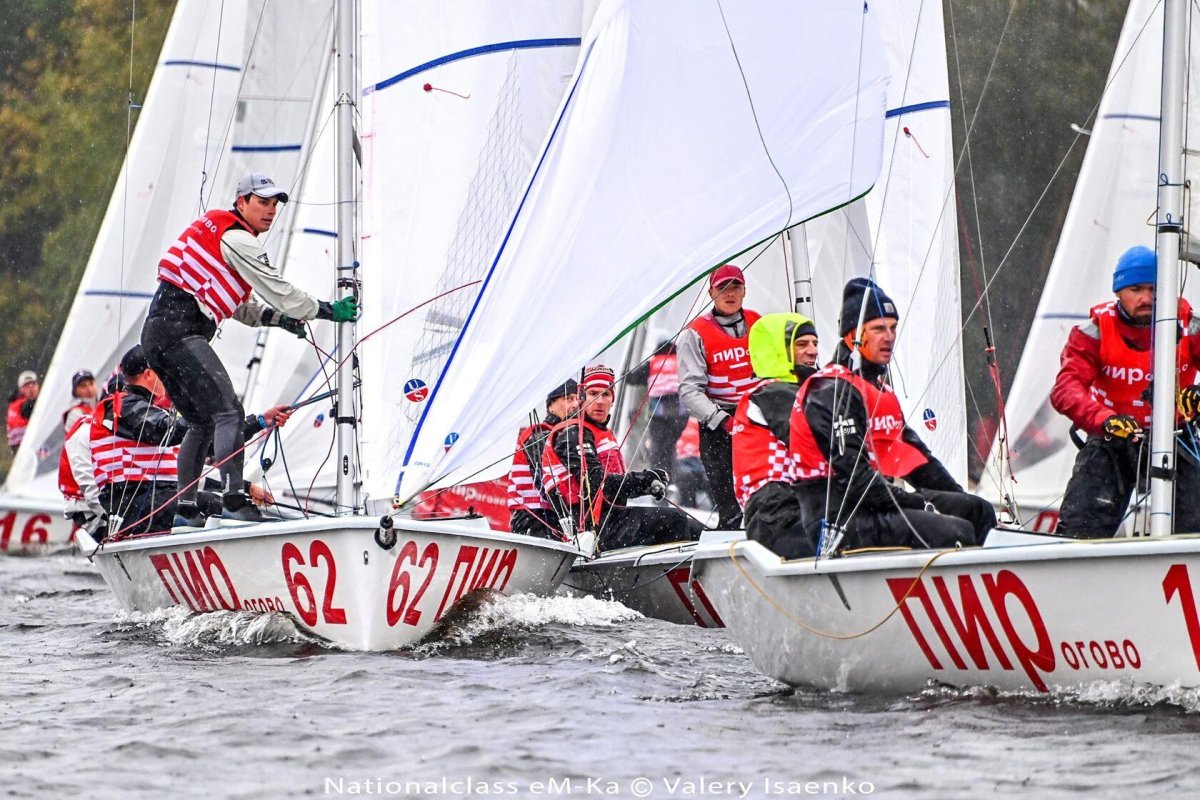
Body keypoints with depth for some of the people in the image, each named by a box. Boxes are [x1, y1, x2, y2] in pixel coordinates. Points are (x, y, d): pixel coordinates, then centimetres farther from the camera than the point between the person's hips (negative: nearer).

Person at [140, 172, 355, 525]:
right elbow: (280, 291, -7)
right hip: (181, 332, -10)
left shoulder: (214, 229, 24)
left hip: (157, 333, 10)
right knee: (227, 411, -16)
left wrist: (277, 318, 19)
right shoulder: (236, 240, -7)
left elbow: (235, 306, 28)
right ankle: (234, 502, -27)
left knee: (202, 422, 16)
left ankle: (186, 508, 15)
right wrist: (329, 311, 0)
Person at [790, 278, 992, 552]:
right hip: (840, 522, -11)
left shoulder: (878, 388, 22)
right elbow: (853, 473, -20)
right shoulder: (831, 390, -12)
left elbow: (910, 452, 24)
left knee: (978, 511, 7)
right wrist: (921, 505, -17)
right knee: (957, 532, -25)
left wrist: (958, 497, 13)